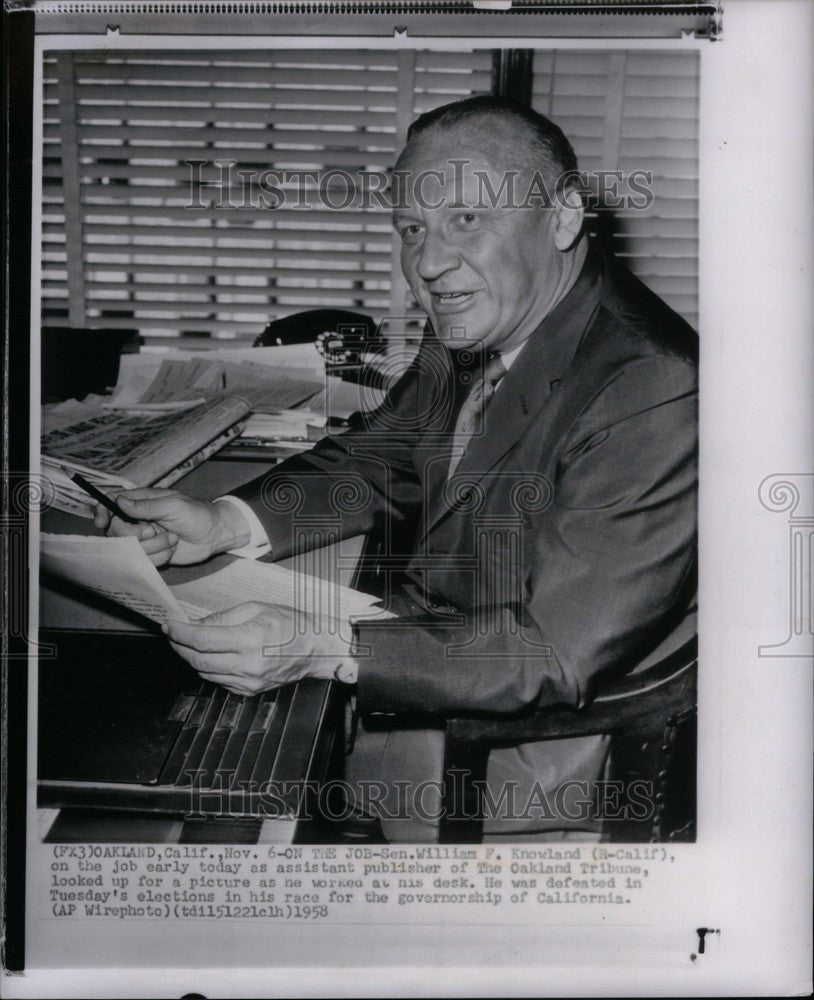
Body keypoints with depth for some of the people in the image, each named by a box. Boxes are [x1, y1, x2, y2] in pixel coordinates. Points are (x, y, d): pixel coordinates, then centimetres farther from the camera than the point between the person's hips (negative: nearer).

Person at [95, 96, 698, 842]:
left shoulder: (651, 394, -28)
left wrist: (323, 653, -35)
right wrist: (226, 522, -7)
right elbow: (377, 461, 11)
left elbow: (559, 653, -29)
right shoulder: (475, 326, -1)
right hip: (430, 638, 8)